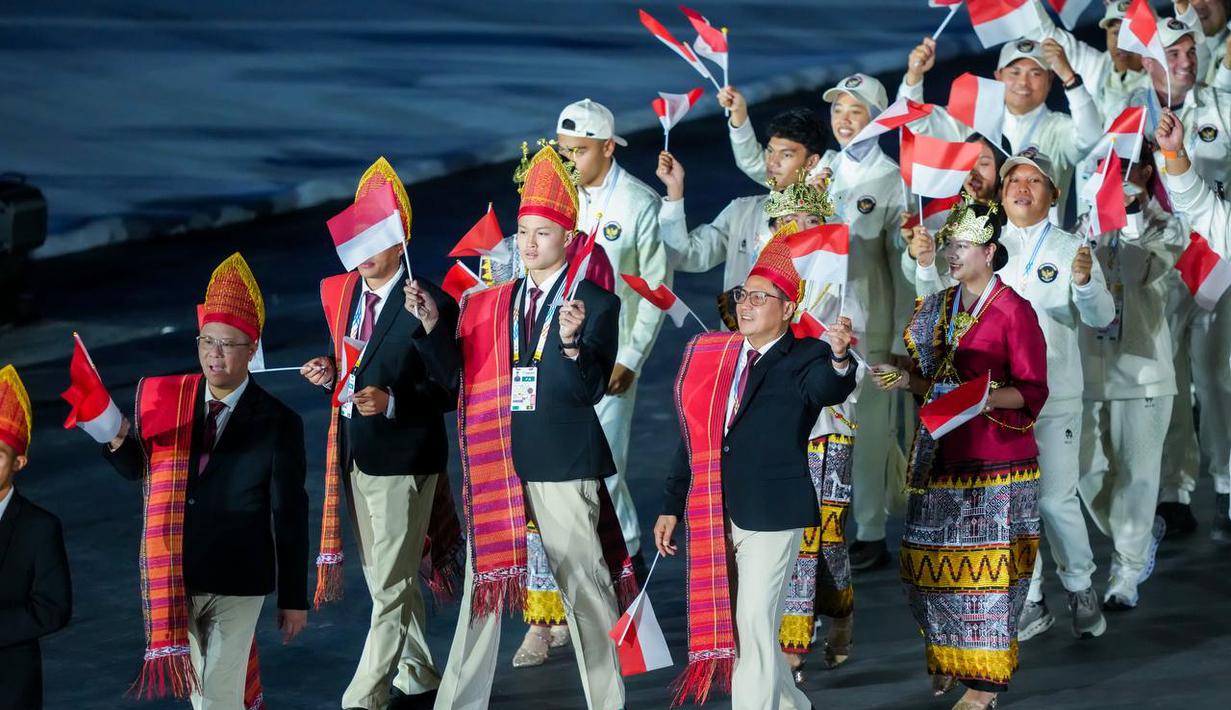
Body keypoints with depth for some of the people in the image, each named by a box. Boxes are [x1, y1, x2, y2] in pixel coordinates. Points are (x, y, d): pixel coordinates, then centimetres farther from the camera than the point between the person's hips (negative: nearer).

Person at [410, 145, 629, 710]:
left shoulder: (596, 305, -3)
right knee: (485, 580, 8)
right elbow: (453, 376, 5)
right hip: (498, 461, 4)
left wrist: (573, 343, -29)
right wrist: (432, 326, -9)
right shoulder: (488, 304, 10)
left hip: (564, 464, -4)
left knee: (584, 583, 1)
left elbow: (591, 391, -11)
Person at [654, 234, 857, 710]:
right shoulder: (715, 357, 10)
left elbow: (829, 389, -29)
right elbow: (695, 438, 15)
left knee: (754, 626, -10)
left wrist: (839, 357, -52)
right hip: (716, 518, 6)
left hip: (771, 516, -6)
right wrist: (672, 508, 13)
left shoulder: (803, 360, -5)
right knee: (728, 627, 15)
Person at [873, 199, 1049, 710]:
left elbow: (1032, 392, -9)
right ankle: (947, 661, 20)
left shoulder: (1014, 312, -7)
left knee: (986, 566, -6)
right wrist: (905, 381, 2)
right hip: (940, 454, 7)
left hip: (993, 459, -7)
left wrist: (989, 397, -26)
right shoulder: (939, 308, 13)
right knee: (932, 563, 6)